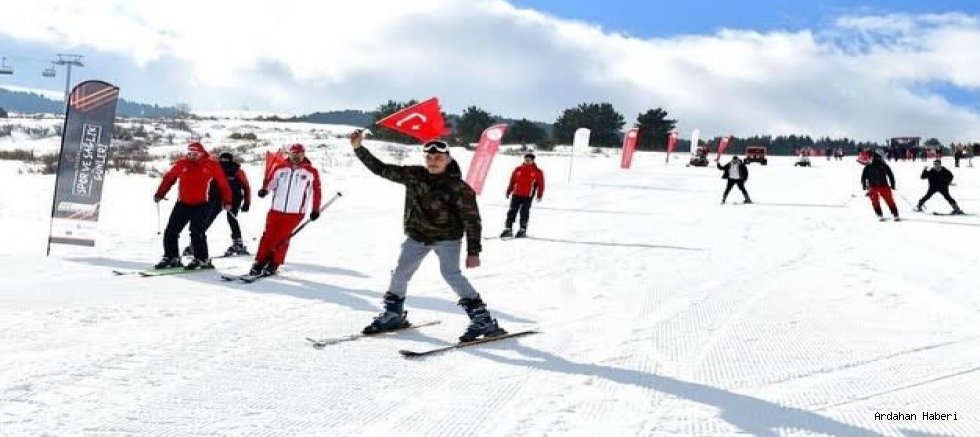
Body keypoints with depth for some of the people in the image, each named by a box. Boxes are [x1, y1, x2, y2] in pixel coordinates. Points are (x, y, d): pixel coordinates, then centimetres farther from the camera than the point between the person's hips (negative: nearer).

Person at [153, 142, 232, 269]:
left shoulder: (211, 165, -5)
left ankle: (202, 259, 0)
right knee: (171, 231, 4)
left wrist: (227, 201, 2)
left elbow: (222, 183, 1)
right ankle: (171, 257, 18)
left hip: (201, 205, -4)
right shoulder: (182, 164, 1)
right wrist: (159, 194, 10)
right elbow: (169, 178, 10)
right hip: (182, 204, 4)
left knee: (197, 233, -14)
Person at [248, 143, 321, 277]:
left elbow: (316, 190, 8)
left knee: (282, 238, -9)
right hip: (276, 210, 2)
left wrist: (315, 210, 9)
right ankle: (259, 263, 9)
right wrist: (264, 190, -17)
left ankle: (273, 265, 2)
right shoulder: (279, 169, 6)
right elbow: (269, 181, 5)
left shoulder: (311, 172, 1)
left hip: (295, 213, -2)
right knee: (268, 235, 1)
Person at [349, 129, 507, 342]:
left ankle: (483, 321, -14)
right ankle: (393, 315, 29)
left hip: (447, 238, -5)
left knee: (451, 274, -19)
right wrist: (359, 148, -8)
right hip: (417, 236, 5)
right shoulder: (413, 175, -6)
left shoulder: (457, 187, -17)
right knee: (400, 273, 6)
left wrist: (473, 251, -16)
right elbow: (380, 168, 1)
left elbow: (472, 220, -13)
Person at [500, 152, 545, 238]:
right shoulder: (518, 169, 8)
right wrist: (508, 192, 11)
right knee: (512, 211, 2)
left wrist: (539, 195, -3)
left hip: (528, 196, -3)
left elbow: (541, 184, 2)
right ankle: (508, 229, 6)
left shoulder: (538, 172, 1)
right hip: (516, 194, 3)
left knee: (524, 212, -2)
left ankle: (522, 230, 5)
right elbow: (512, 181, 13)